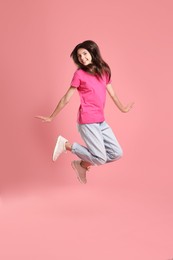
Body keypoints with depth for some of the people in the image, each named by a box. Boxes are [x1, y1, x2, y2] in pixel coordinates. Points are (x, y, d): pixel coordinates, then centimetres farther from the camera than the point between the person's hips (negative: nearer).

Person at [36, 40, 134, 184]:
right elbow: (66, 99, 0)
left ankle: (82, 165, 18)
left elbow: (112, 93, 23)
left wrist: (122, 108, 33)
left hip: (101, 121, 7)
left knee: (117, 153, 5)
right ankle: (66, 144, 5)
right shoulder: (79, 73, -6)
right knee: (100, 158, -9)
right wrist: (51, 117, 4)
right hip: (88, 121, -6)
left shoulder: (104, 71, 10)